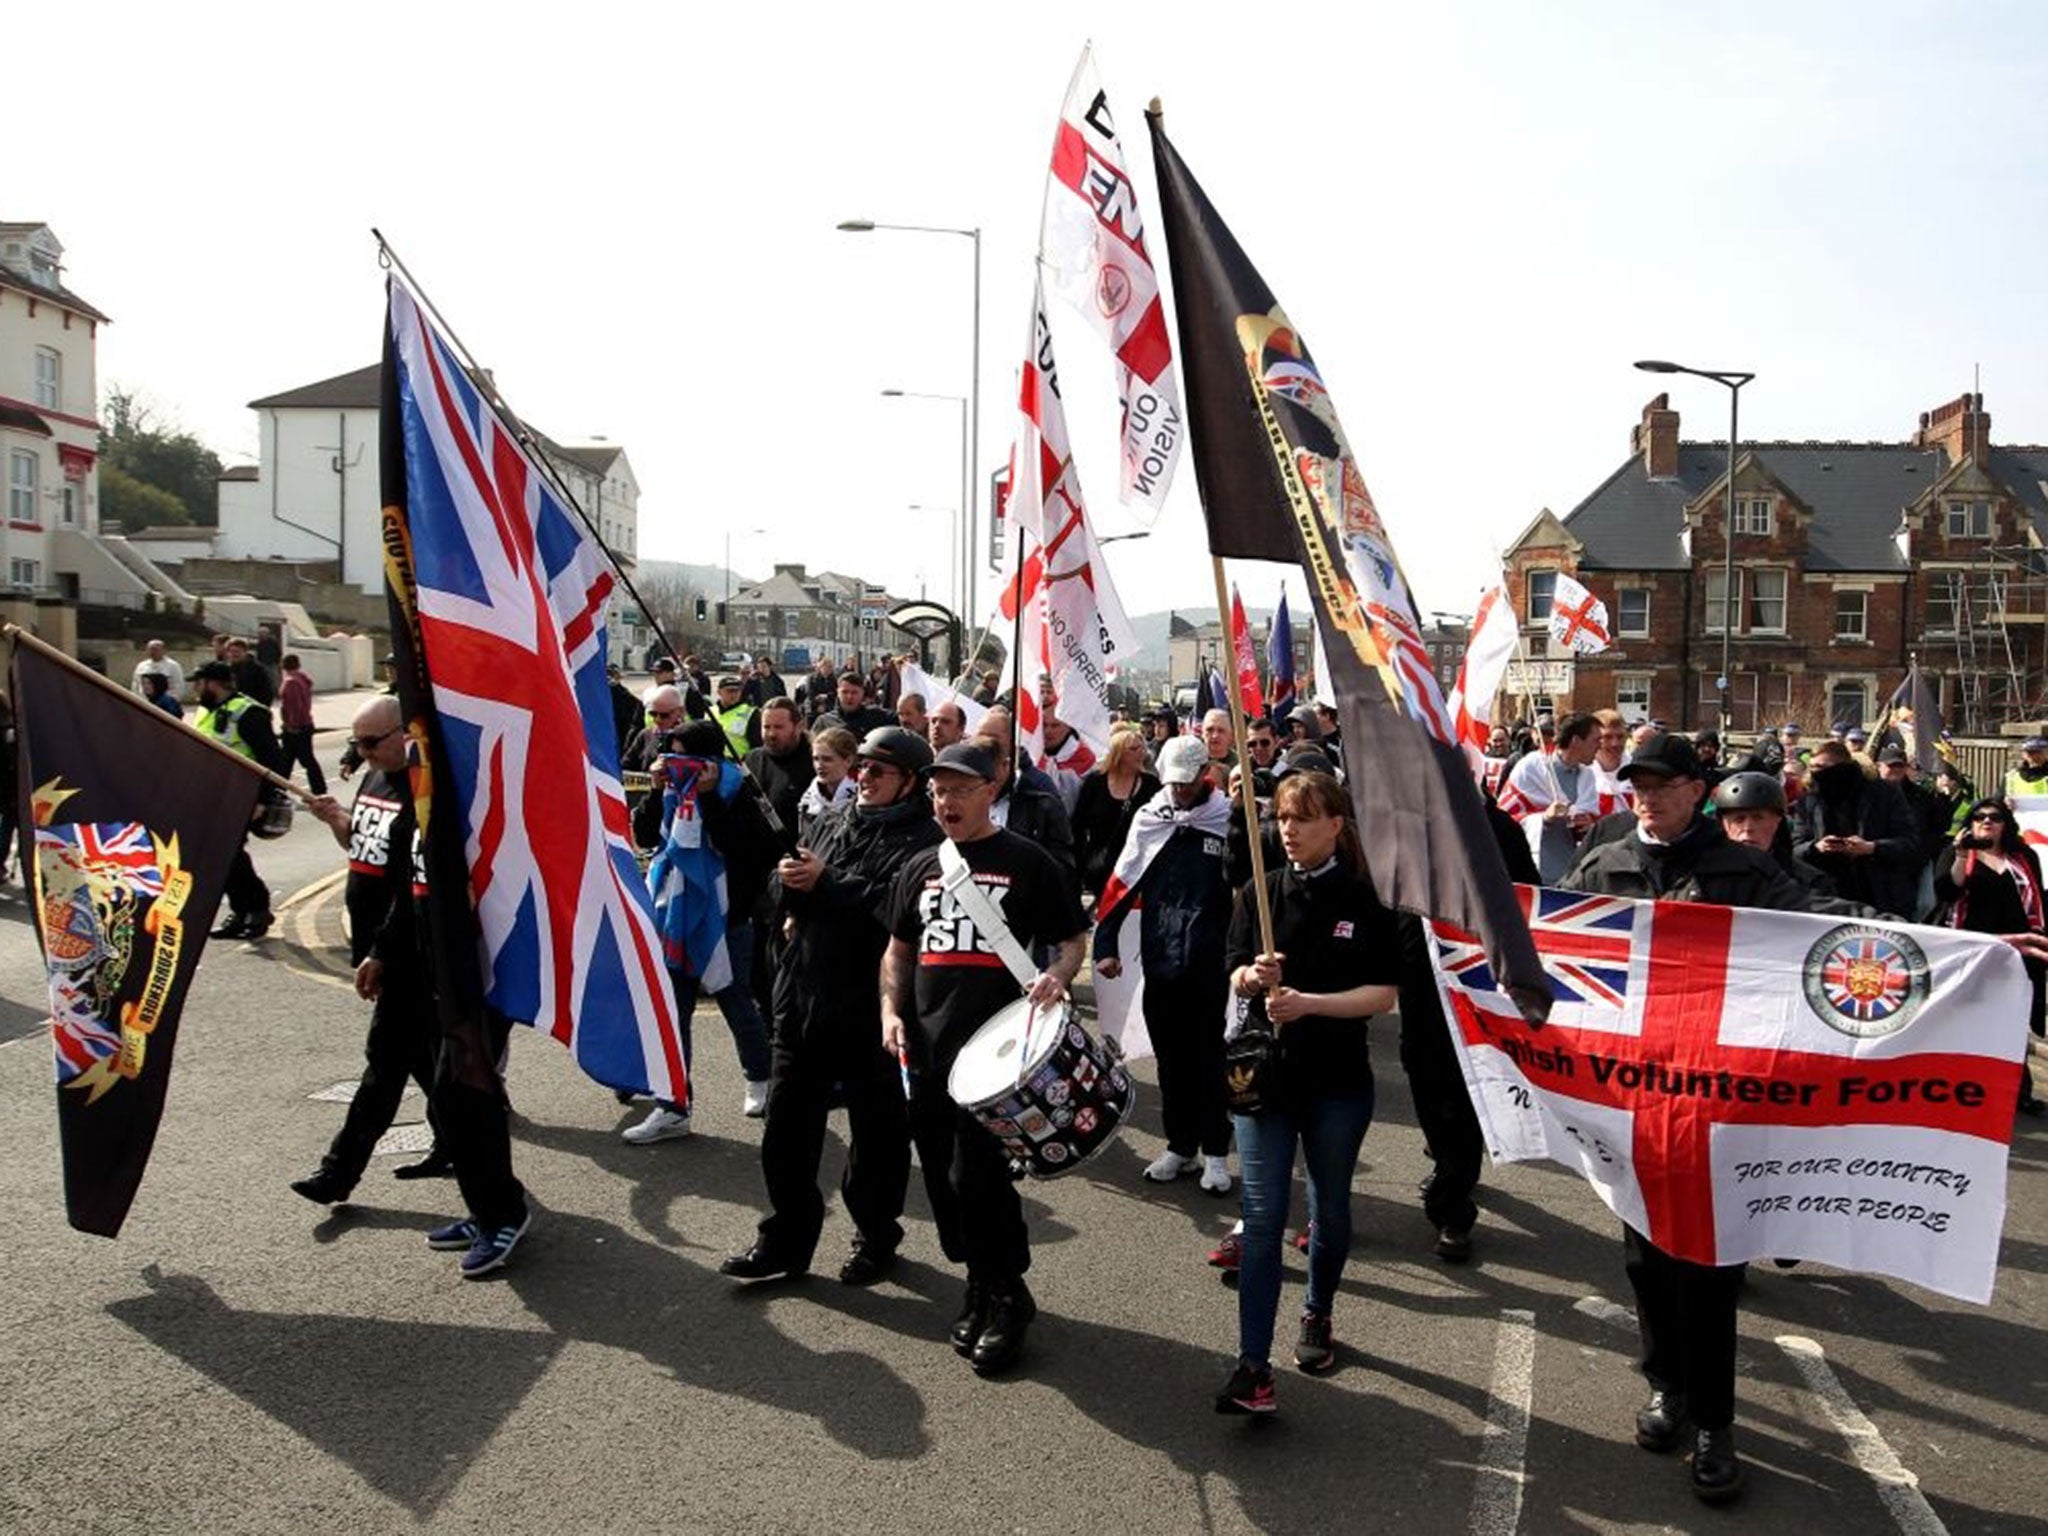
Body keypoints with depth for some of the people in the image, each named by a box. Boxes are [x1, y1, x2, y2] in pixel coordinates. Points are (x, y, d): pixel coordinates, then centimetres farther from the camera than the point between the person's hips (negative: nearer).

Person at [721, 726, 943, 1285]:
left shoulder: (921, 839, -11)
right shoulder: (831, 820, 12)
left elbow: (897, 909, -25)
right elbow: (783, 890, 12)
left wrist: (826, 883, -17)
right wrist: (791, 885, -12)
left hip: (870, 1008, -7)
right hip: (803, 998, 7)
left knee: (877, 1130, 9)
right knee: (788, 1122, 13)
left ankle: (876, 1237, 27)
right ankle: (786, 1238, 26)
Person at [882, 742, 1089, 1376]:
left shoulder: (1027, 862, 0)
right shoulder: (920, 868, 15)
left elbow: (1072, 939, 3)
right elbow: (899, 949, 23)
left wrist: (1057, 975, -18)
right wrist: (891, 1010, 8)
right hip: (927, 1048, 6)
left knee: (977, 1176, -10)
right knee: (943, 1179, 10)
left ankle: (1007, 1299, 8)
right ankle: (980, 1285, 28)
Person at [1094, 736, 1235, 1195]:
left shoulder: (1229, 820, -4)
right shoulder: (1149, 820, 5)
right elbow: (1123, 885, 5)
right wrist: (1104, 944, 1)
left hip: (1210, 963, -3)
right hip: (1159, 960, 3)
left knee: (1209, 1057, 6)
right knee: (1171, 1056, 12)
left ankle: (1215, 1152, 16)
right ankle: (1179, 1146, 25)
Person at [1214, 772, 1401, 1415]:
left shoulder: (1365, 901, -4)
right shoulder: (1260, 894, 3)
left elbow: (1383, 994, -8)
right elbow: (1235, 979, 5)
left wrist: (1309, 1003, -21)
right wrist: (1253, 977, -18)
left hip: (1337, 1080, -1)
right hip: (1265, 1072, 1)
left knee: (1330, 1210, 15)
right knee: (1262, 1217, -5)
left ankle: (1317, 1315, 40)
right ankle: (1253, 1366, -7)